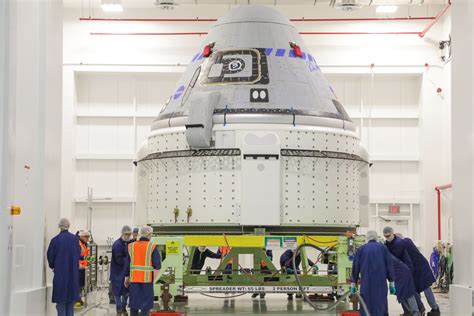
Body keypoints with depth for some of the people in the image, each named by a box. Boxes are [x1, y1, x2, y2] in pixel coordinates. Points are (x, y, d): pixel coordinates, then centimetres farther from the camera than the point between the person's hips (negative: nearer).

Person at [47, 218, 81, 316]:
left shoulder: (55, 240, -10)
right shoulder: (75, 239, -3)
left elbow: (50, 256, -2)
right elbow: (78, 254, 5)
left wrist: (52, 266, 16)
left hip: (60, 272, -3)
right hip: (73, 271, 3)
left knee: (61, 298, 3)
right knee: (71, 297, 11)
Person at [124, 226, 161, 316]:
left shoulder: (131, 246, 5)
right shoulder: (152, 247, -8)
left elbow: (127, 264, 9)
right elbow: (157, 265, -10)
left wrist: (126, 277, 17)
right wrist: (157, 267, 12)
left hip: (134, 279, 4)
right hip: (147, 279, -4)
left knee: (134, 302, 13)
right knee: (146, 303, 3)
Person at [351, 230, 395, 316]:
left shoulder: (361, 249, 8)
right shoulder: (383, 248, 7)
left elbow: (355, 267, 6)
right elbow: (389, 266, 3)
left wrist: (353, 284, 11)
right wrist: (391, 283, 5)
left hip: (366, 282, 0)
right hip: (380, 283, 0)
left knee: (366, 307, 3)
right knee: (380, 307, 5)